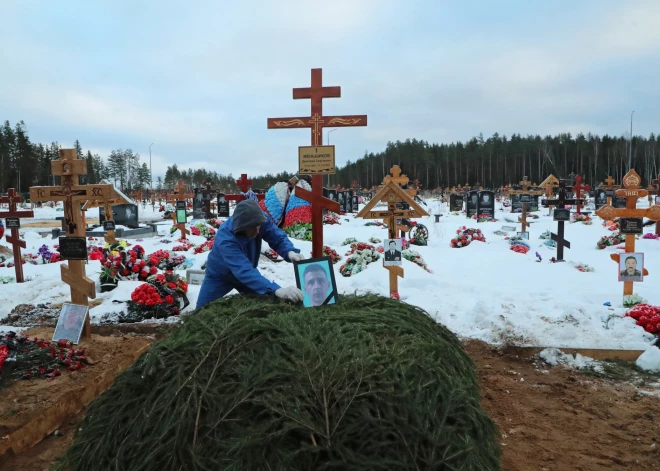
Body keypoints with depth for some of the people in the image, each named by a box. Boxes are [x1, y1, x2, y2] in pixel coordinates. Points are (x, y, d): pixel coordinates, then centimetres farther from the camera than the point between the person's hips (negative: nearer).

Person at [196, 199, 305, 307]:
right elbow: (244, 271, -53)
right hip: (220, 276, -4)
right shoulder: (225, 239, -43)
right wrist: (276, 290, -67)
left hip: (247, 274, 4)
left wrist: (290, 252, -50)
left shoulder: (260, 219, -28)